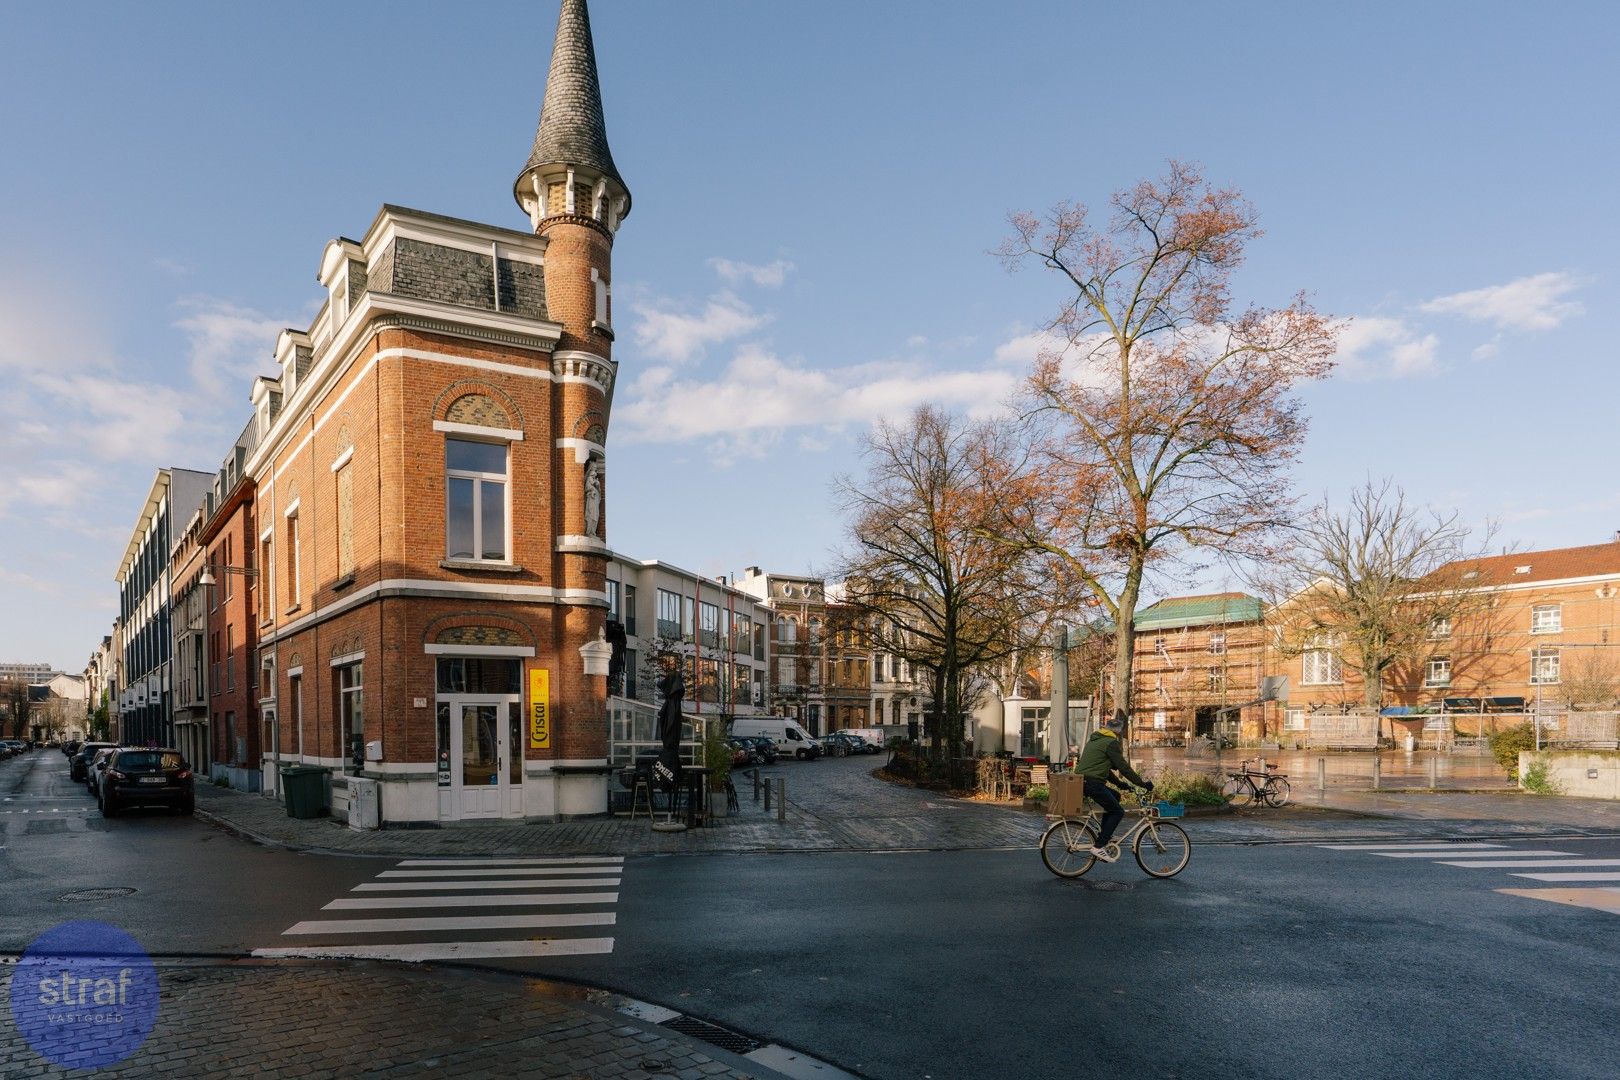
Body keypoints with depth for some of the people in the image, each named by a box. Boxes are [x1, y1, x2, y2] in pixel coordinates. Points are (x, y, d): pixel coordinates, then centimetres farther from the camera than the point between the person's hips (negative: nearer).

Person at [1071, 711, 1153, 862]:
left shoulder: (1095, 739, 21)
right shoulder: (1111, 743, -9)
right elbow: (1123, 767, -10)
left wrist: (1117, 783, 29)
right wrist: (1142, 783, -1)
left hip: (1081, 780, 10)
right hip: (1093, 783, -9)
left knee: (1115, 797, 25)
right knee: (1118, 813, 0)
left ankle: (1104, 835, 23)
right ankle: (1099, 847, -7)